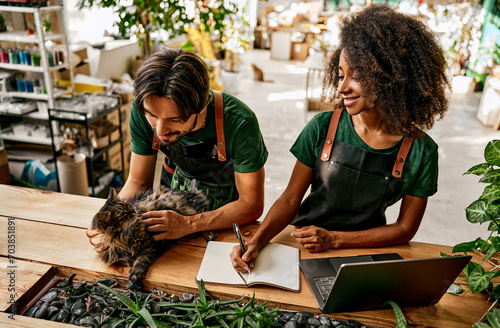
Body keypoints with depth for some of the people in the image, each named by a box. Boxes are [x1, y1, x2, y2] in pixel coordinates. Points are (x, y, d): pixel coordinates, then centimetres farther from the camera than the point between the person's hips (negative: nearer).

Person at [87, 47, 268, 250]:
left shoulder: (238, 123, -36)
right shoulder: (142, 111, -24)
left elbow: (251, 205, -25)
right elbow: (138, 182, -10)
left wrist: (188, 225, -36)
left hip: (228, 203, -2)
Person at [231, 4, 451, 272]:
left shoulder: (421, 150, -10)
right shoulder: (322, 128, -10)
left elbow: (405, 229, -4)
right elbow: (290, 199, -6)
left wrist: (334, 239, -15)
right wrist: (256, 242, -24)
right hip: (304, 243, 0)